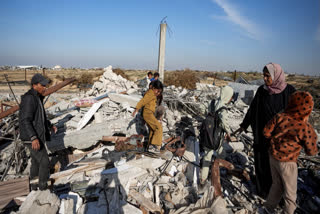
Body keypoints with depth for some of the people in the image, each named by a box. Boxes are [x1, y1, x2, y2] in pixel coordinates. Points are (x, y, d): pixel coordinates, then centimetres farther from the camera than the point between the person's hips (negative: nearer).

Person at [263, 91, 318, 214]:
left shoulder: (280, 117, -14)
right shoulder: (306, 128, -22)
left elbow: (266, 132, -6)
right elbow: (311, 151, -10)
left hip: (273, 157, 5)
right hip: (287, 163, -5)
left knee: (277, 185, 26)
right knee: (290, 191, 18)